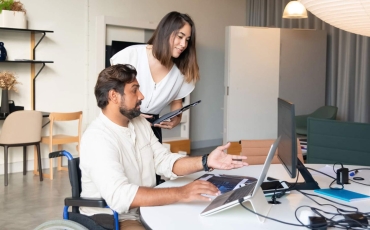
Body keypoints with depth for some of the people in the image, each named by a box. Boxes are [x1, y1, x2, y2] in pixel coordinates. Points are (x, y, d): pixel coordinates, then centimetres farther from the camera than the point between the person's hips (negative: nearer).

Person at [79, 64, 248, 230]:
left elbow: (165, 162, 6)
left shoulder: (140, 123, 6)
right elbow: (118, 195, -33)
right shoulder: (97, 138, -22)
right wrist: (180, 194, -39)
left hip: (146, 209, 8)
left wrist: (206, 161, -10)